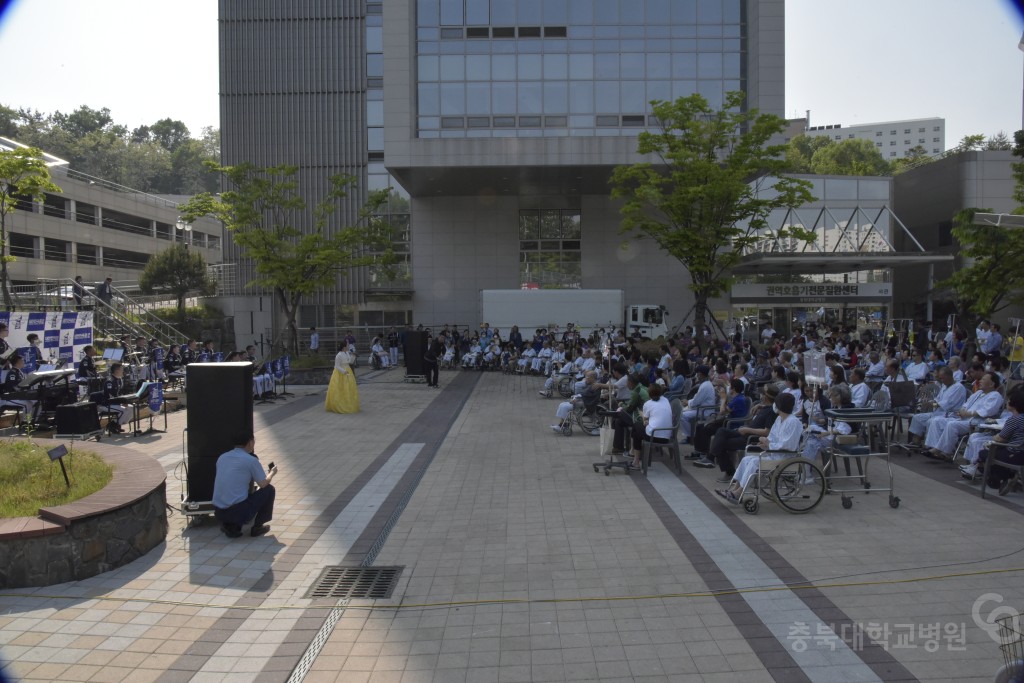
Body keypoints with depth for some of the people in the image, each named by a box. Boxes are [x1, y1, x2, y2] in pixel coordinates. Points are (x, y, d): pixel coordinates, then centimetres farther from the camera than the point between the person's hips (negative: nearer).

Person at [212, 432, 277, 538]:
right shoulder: (251, 460, -8)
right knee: (269, 489, 12)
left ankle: (230, 526, 13)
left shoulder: (222, 457, 11)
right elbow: (263, 484, 2)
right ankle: (257, 527, 15)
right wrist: (272, 473, 23)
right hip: (238, 512, -6)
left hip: (218, 513, 6)